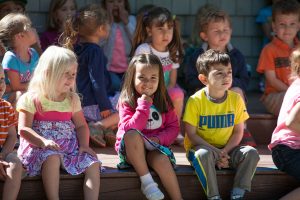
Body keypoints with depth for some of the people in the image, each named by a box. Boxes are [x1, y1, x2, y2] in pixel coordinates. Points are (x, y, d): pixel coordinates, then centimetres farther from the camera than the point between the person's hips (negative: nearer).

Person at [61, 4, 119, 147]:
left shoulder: (78, 48, 12)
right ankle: (100, 125, -14)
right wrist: (105, 106, -16)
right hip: (93, 105, -9)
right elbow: (97, 81, -20)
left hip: (80, 103, 9)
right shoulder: (95, 51, -16)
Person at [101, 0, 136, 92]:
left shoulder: (131, 20, 10)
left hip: (128, 69, 2)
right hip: (108, 69, -2)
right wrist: (109, 22, -11)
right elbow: (100, 43, -14)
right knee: (116, 85, -28)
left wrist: (126, 21, -7)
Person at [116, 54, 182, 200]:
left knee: (161, 160, -33)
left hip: (155, 148, 2)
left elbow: (173, 127, 6)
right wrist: (144, 105, -21)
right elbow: (130, 129, -19)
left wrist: (159, 138, -13)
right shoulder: (126, 102, -6)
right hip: (131, 150, -2)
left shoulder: (163, 101, 6)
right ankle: (147, 182, -27)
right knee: (132, 135, -35)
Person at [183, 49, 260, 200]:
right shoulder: (195, 101, -12)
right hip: (202, 147, -4)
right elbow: (191, 134, -12)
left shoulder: (236, 99, -2)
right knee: (204, 154, -37)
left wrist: (224, 152, -15)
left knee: (251, 153, -20)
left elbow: (238, 132, 2)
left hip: (227, 149, 4)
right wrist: (216, 153, -20)